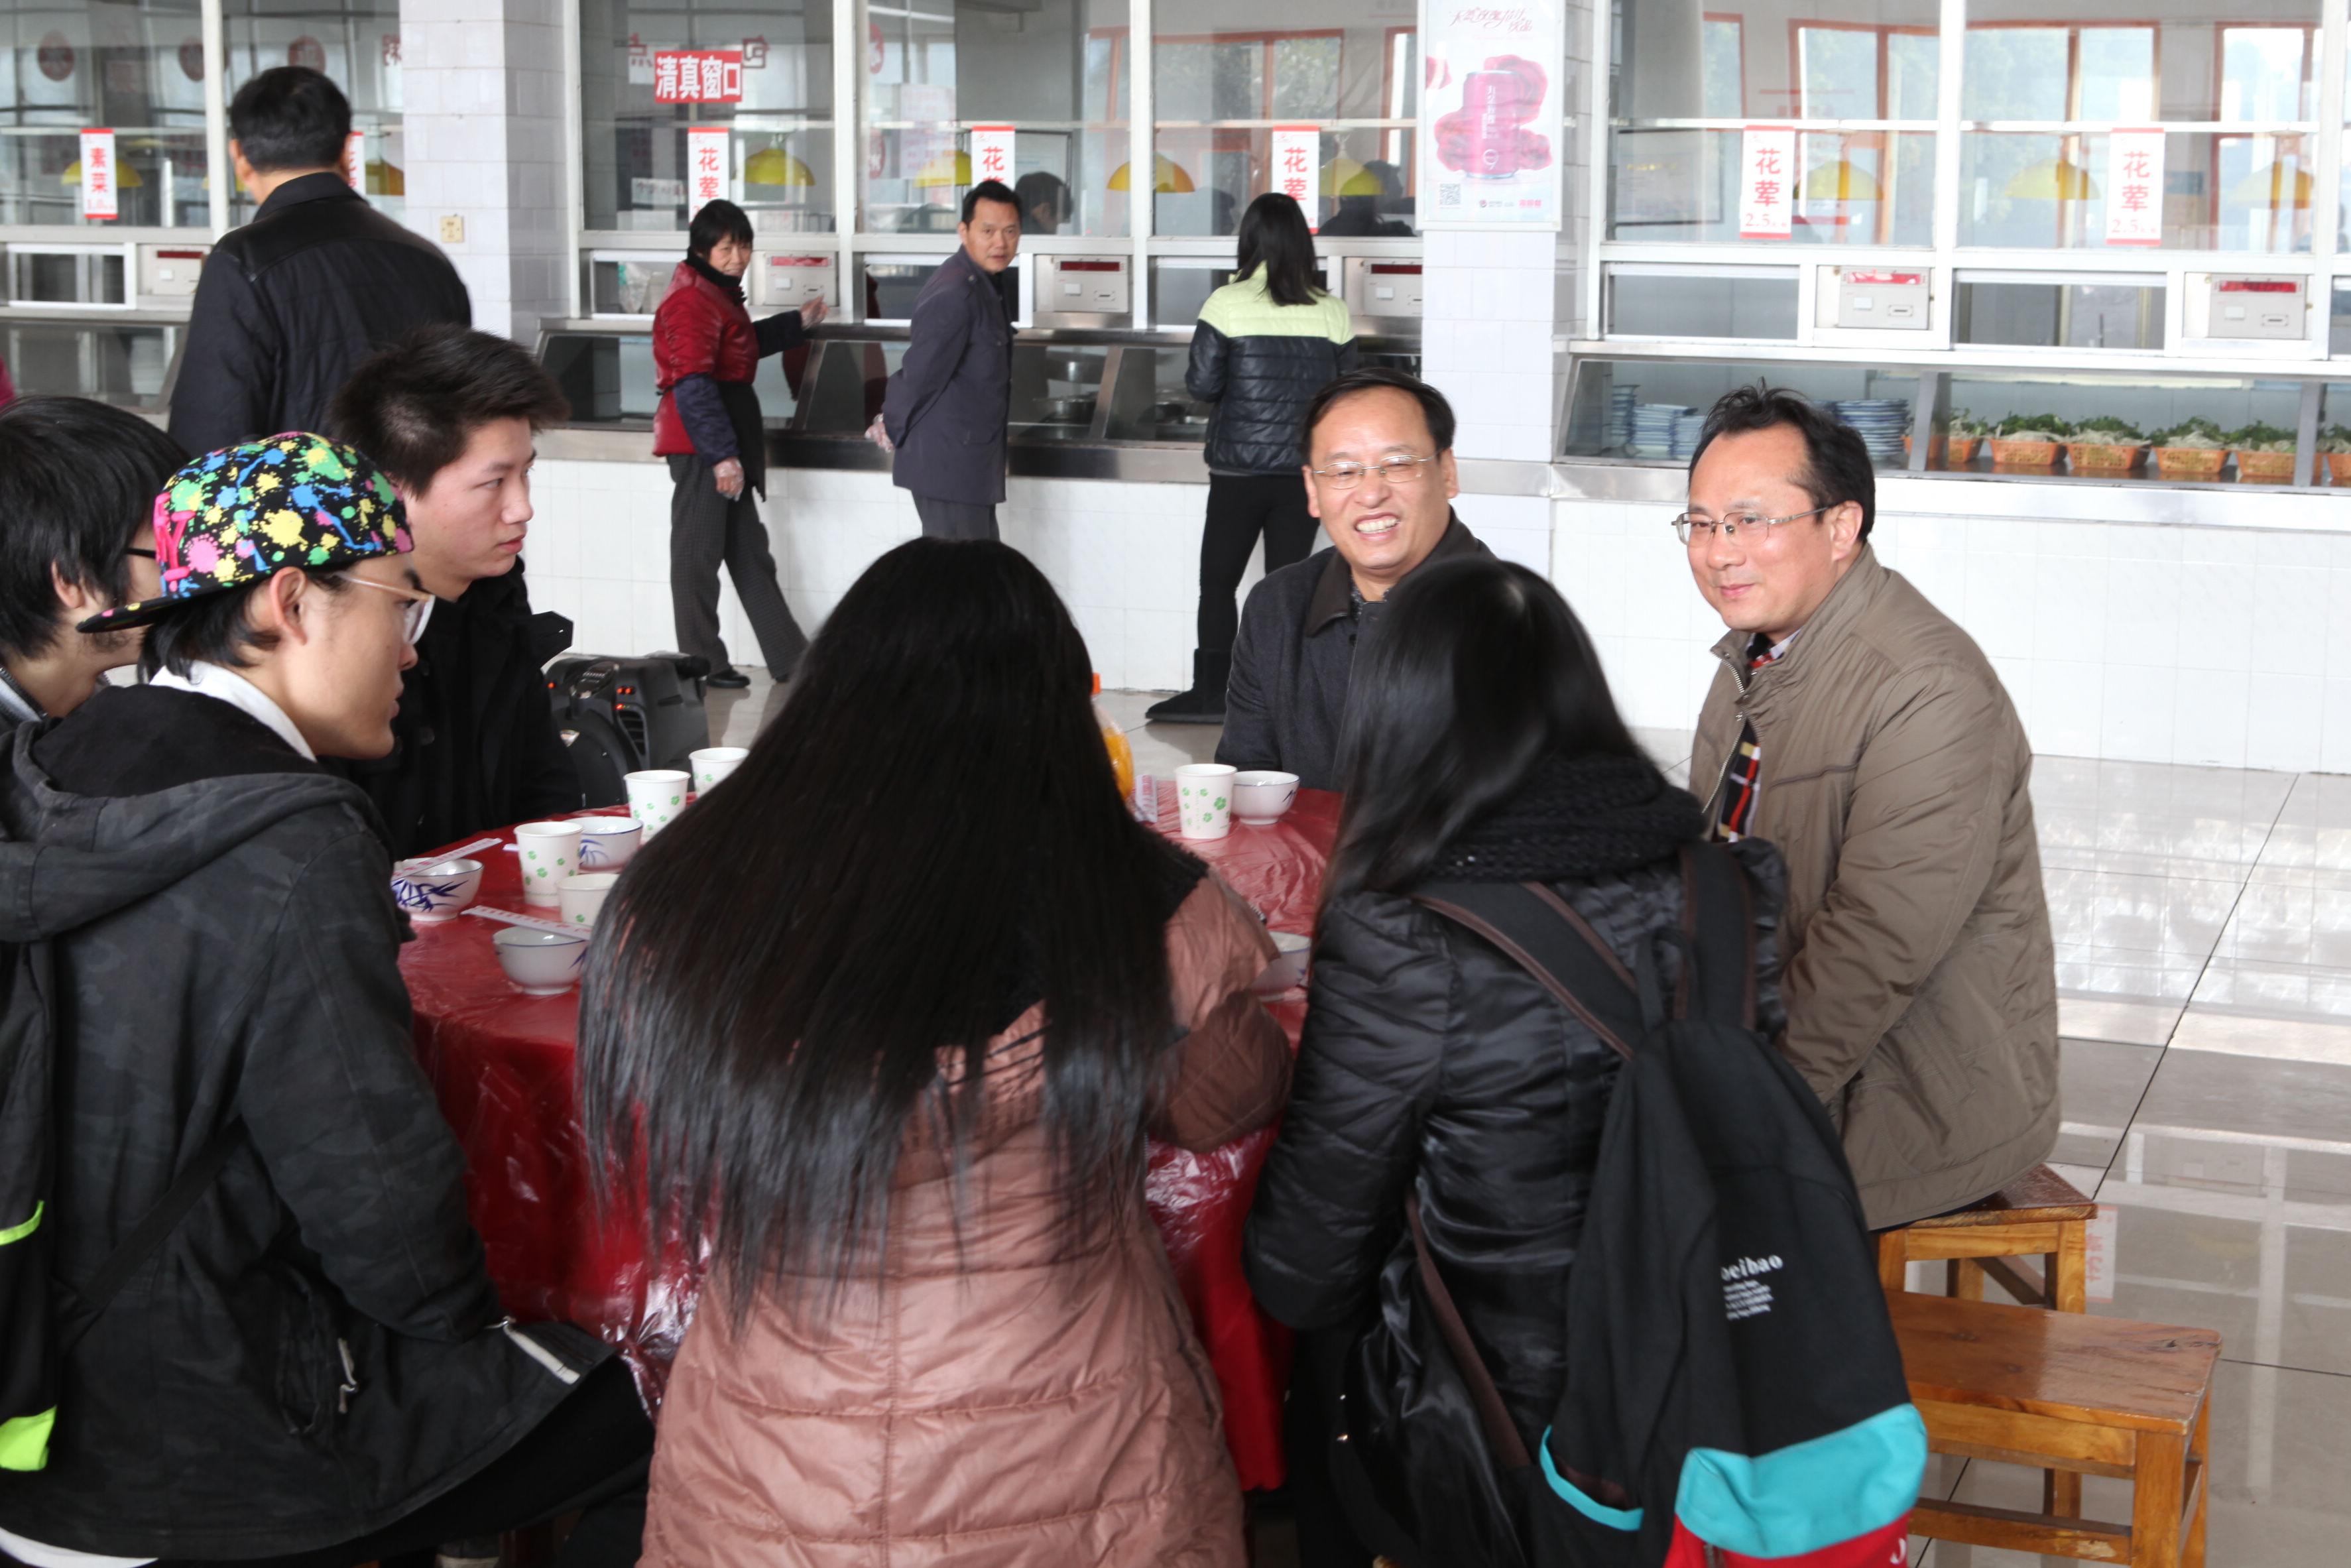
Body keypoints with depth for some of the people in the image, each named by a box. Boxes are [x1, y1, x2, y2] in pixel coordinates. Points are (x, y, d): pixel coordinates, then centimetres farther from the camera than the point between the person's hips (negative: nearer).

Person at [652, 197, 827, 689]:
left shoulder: (716, 292, 16)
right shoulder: (691, 299, -16)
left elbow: (742, 345, 35)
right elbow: (694, 385, -23)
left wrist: (798, 323, 35)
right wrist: (722, 454, -25)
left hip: (724, 441, 11)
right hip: (702, 445, -11)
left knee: (749, 552, 13)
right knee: (698, 552, -2)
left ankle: (791, 659, 18)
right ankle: (701, 663, 5)